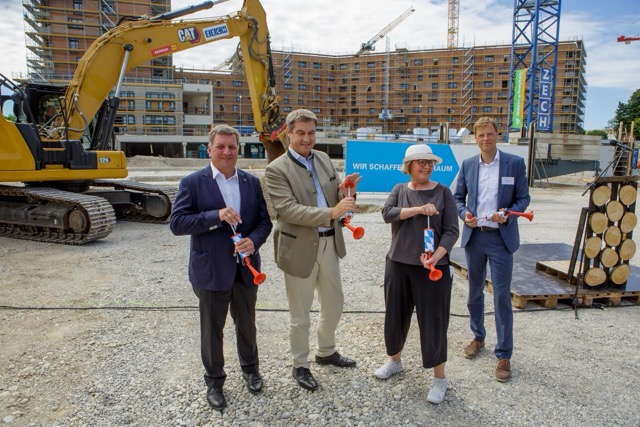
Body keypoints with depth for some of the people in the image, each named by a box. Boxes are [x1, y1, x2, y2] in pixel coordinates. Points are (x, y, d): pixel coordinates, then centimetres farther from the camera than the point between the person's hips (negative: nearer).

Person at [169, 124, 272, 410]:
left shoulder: (252, 182, 4)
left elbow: (264, 220, 4)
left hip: (246, 268, 3)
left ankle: (250, 368, 44)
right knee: (212, 329, 12)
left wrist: (254, 240, -17)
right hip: (211, 270, -3)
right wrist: (216, 216, -24)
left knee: (246, 323, 20)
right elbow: (176, 223, -13)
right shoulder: (192, 183, -7)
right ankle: (214, 380, 34)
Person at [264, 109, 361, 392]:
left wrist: (345, 191, -15)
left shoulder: (324, 159, 6)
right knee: (300, 315, 10)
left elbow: (336, 199, 10)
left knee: (334, 304, 21)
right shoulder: (277, 169, -13)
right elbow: (288, 209, -23)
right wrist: (331, 212, -33)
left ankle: (326, 352, 44)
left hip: (329, 243, 6)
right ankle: (300, 366, 32)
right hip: (300, 247, -6)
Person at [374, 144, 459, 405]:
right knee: (395, 315, 15)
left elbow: (451, 231, -6)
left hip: (432, 268, -3)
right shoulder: (399, 190, 6)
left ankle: (440, 378, 20)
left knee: (433, 322, 2)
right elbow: (387, 214, -12)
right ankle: (395, 361, 39)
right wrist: (418, 209, -22)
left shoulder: (442, 192, -2)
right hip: (398, 264, 3)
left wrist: (436, 257, -21)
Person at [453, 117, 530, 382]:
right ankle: (478, 337, 36)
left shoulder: (515, 163, -2)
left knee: (502, 296, -1)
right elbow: (457, 197, 10)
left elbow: (523, 198, 0)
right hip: (474, 237, 3)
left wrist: (508, 214, -19)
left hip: (501, 238, -3)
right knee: (474, 292, 16)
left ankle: (504, 355, 12)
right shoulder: (468, 165, 5)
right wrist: (464, 213, -10)